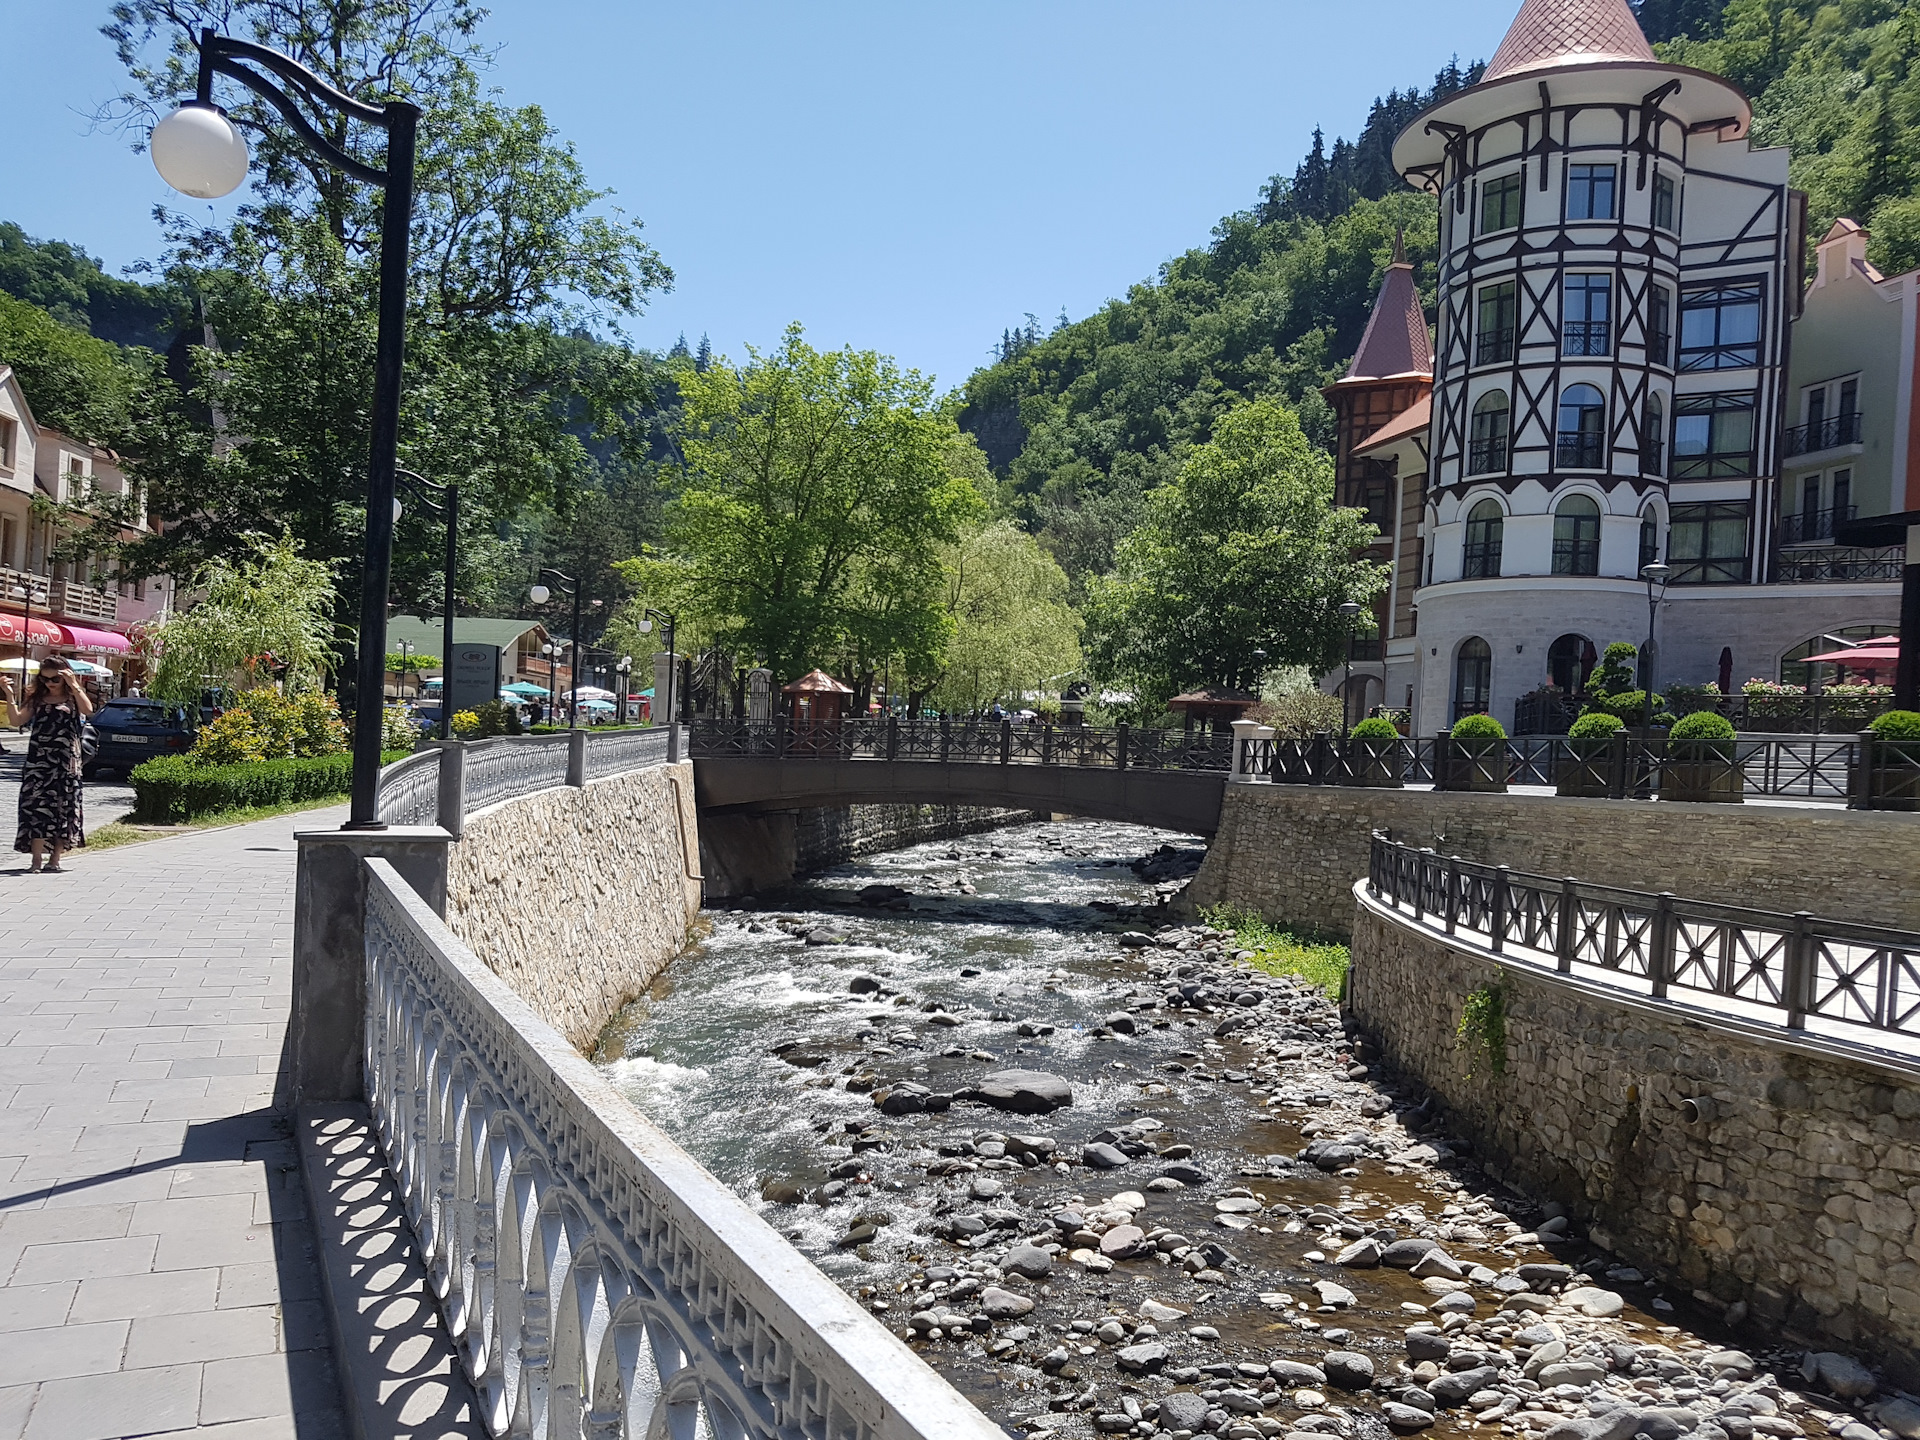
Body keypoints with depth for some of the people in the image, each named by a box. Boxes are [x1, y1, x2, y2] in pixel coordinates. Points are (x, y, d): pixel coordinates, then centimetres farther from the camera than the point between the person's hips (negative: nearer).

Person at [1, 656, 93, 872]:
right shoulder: (37, 699, 10)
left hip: (66, 763, -2)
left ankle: (55, 859, 8)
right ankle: (37, 860, -2)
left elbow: (88, 710, -18)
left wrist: (74, 686, -22)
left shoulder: (73, 698, 4)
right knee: (37, 808, -4)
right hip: (38, 763, 2)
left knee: (63, 809, 1)